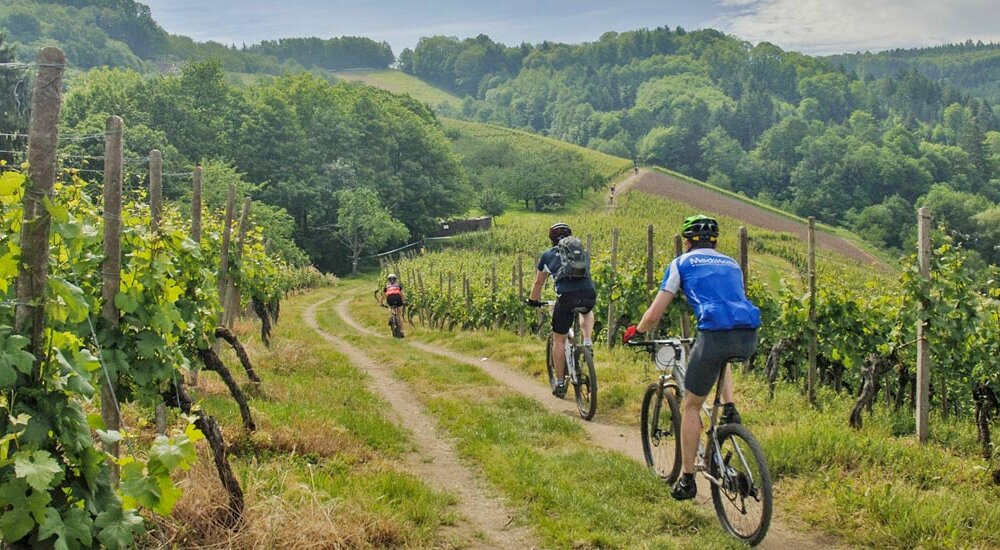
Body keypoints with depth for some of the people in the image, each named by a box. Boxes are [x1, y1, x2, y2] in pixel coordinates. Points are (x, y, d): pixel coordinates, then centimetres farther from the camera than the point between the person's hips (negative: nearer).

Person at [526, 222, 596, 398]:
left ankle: (559, 384, 18)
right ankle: (587, 343, 16)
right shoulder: (582, 252, 27)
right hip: (589, 295, 3)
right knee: (588, 312, 40)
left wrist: (533, 300, 49)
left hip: (566, 297, -2)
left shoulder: (548, 255, 20)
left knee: (559, 339, 15)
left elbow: (539, 282, 31)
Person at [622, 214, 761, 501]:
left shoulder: (682, 263, 15)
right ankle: (729, 410, 21)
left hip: (715, 334, -5)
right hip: (748, 337, 5)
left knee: (690, 406, 14)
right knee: (722, 358, 42)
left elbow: (654, 314, 13)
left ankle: (687, 481, 17)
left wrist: (636, 331, 33)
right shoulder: (732, 264, 29)